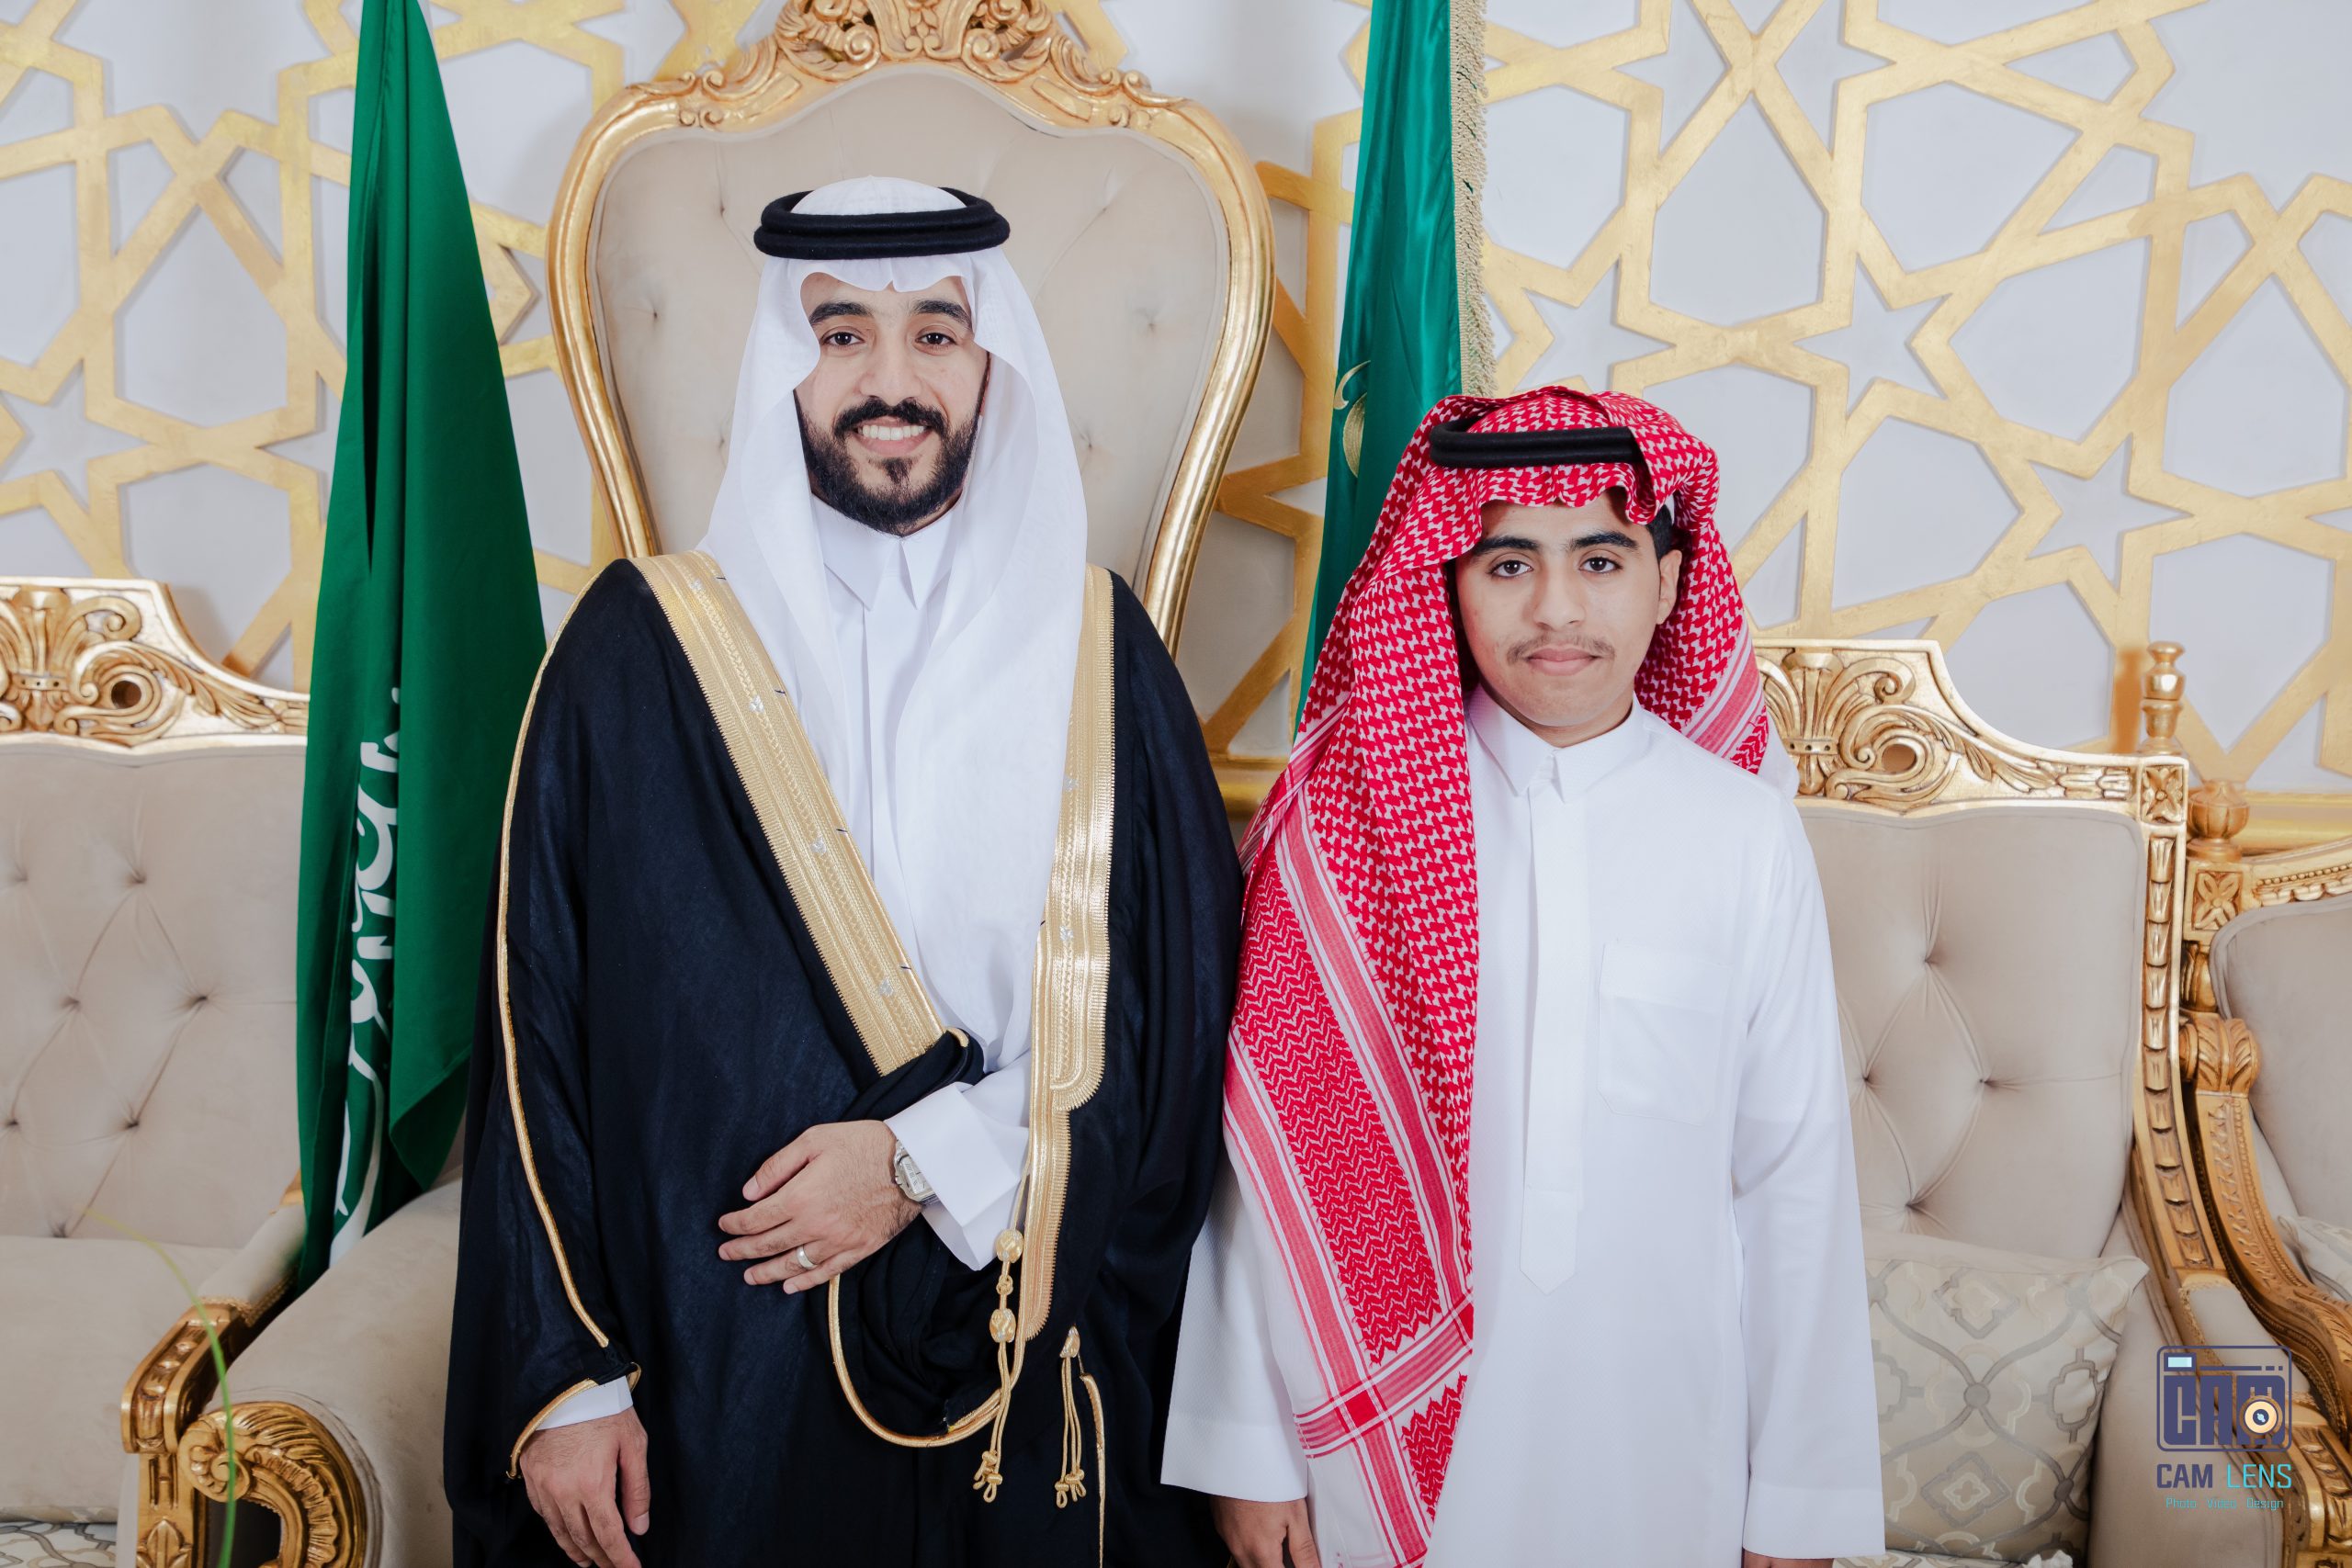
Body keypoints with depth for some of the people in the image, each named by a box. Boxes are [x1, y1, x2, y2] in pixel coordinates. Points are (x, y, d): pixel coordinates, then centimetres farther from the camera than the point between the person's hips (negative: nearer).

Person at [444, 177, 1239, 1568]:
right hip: (719, 1361, -1)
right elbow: (540, 1023, -3)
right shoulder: (642, 649, -3)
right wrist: (564, 1376, -5)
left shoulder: (1092, 650, 0)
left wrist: (931, 1160, -12)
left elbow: (1181, 998, -2)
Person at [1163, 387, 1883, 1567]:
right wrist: (1247, 1450, -1)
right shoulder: (1342, 814, -7)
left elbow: (1796, 1173, -1)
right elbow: (1265, 1143, -4)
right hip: (1393, 1425, 0)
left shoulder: (1747, 834, -5)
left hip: (1659, 1447, 1)